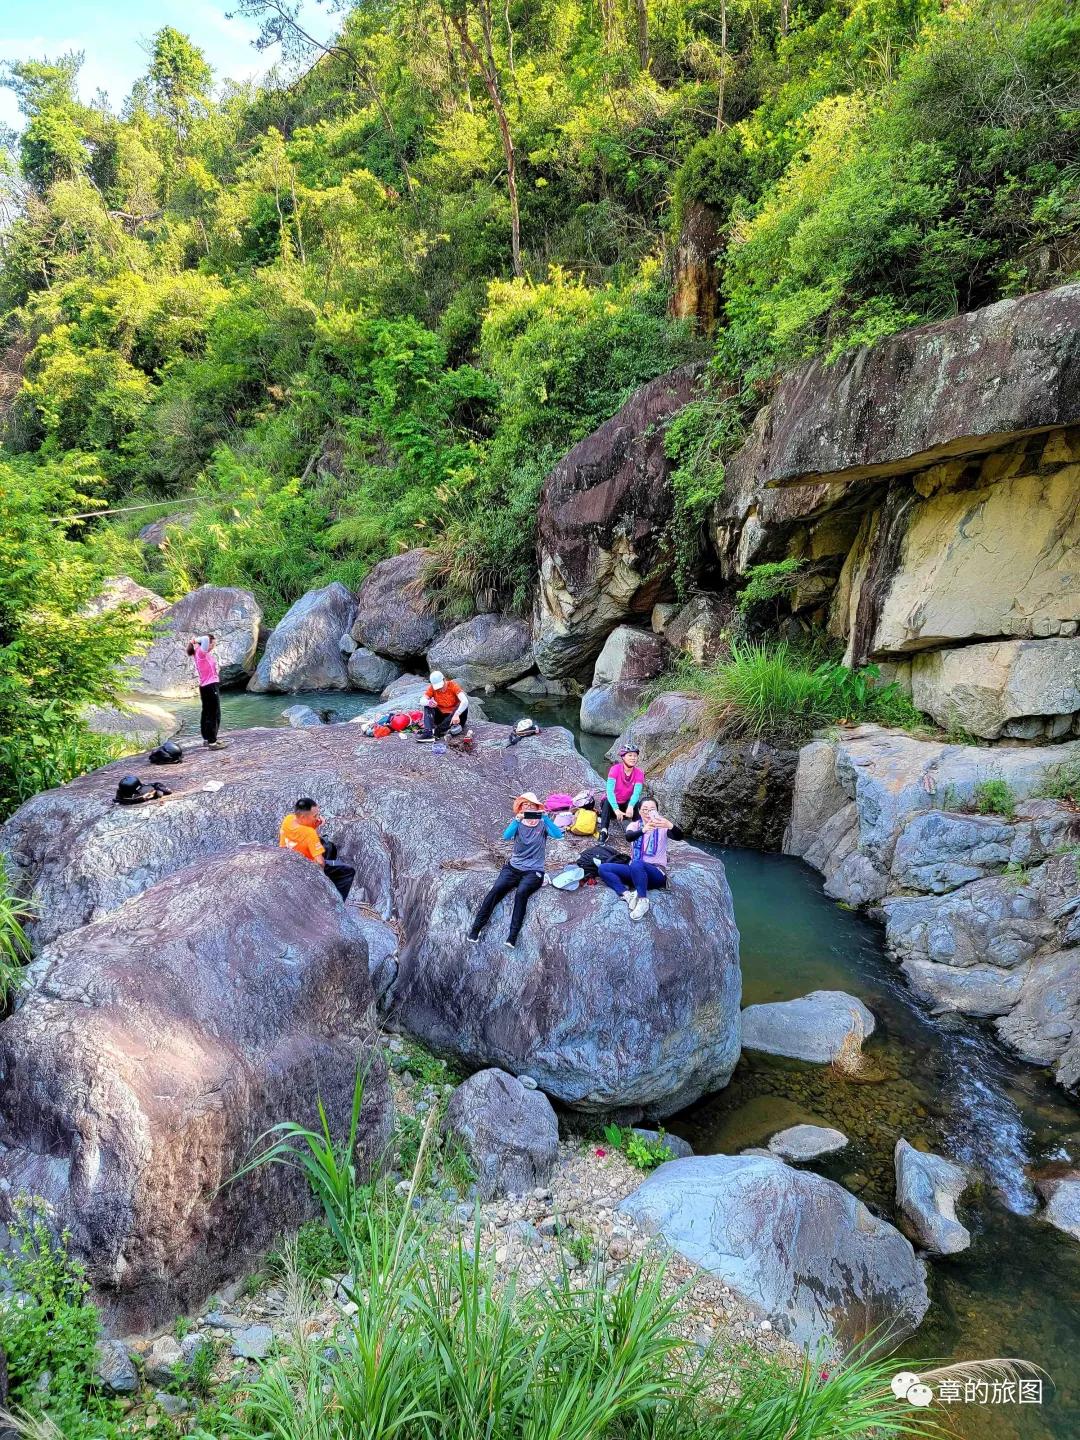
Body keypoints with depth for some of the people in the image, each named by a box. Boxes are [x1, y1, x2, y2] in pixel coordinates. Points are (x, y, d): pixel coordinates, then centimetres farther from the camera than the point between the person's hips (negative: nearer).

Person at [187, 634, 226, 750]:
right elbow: (205, 639, -30)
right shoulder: (201, 653, -14)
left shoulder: (203, 654, 10)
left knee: (206, 713, 17)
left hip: (205, 687, 10)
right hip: (211, 687, -10)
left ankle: (207, 739, 27)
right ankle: (212, 742, -9)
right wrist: (197, 640, -12)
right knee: (214, 714, -8)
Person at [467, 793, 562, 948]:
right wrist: (517, 820, -30)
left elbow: (558, 835, -15)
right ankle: (476, 928, -19)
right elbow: (506, 836, -14)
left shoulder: (542, 824, 3)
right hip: (513, 867, 2)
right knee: (496, 889, -22)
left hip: (533, 871, -2)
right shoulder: (517, 823, 7)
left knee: (521, 892, -30)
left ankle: (513, 935, -32)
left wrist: (545, 817, -28)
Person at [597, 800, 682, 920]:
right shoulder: (634, 825, 4)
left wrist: (670, 826, -47)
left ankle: (643, 901, -24)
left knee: (636, 865, -37)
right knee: (602, 868, -14)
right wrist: (643, 830, -44)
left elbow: (679, 837, -23)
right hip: (635, 871, 5)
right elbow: (628, 837, -20)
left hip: (656, 873, -4)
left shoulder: (662, 827, -3)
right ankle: (628, 895, -27)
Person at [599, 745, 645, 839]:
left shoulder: (639, 773, -12)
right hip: (612, 804, -2)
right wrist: (616, 809, -44)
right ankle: (603, 831, -39)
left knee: (637, 803, -28)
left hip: (626, 805, 2)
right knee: (607, 801, -34)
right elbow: (609, 791, -30)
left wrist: (630, 807, -48)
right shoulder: (615, 769, -20)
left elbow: (636, 793, -26)